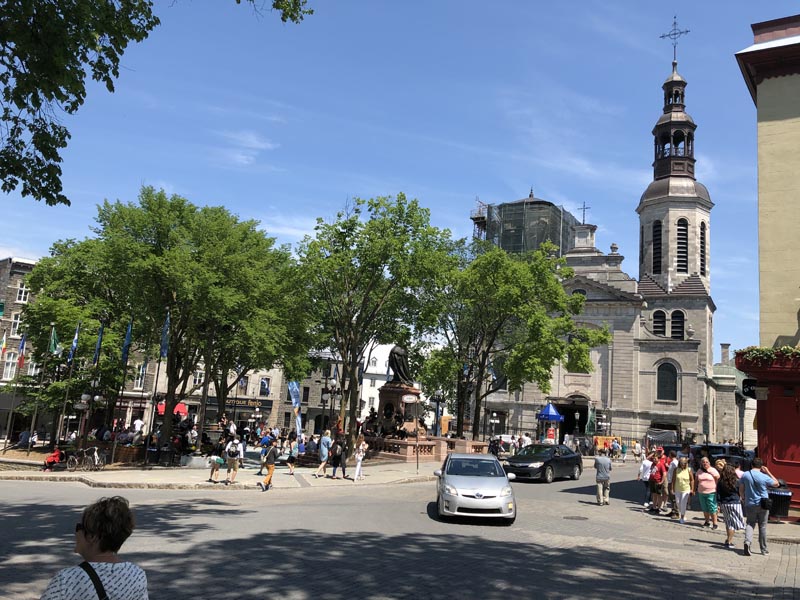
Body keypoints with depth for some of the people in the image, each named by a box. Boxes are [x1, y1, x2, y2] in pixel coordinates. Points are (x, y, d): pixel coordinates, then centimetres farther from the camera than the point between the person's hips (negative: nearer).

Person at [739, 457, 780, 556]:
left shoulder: (745, 475, -3)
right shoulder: (764, 477, -12)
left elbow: (741, 490, 4)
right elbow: (776, 484, 5)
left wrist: (743, 499, 20)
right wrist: (768, 472, 4)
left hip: (750, 504, 1)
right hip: (762, 505, -1)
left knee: (750, 524, 9)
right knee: (762, 526, 10)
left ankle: (747, 541, -18)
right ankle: (764, 549, 18)